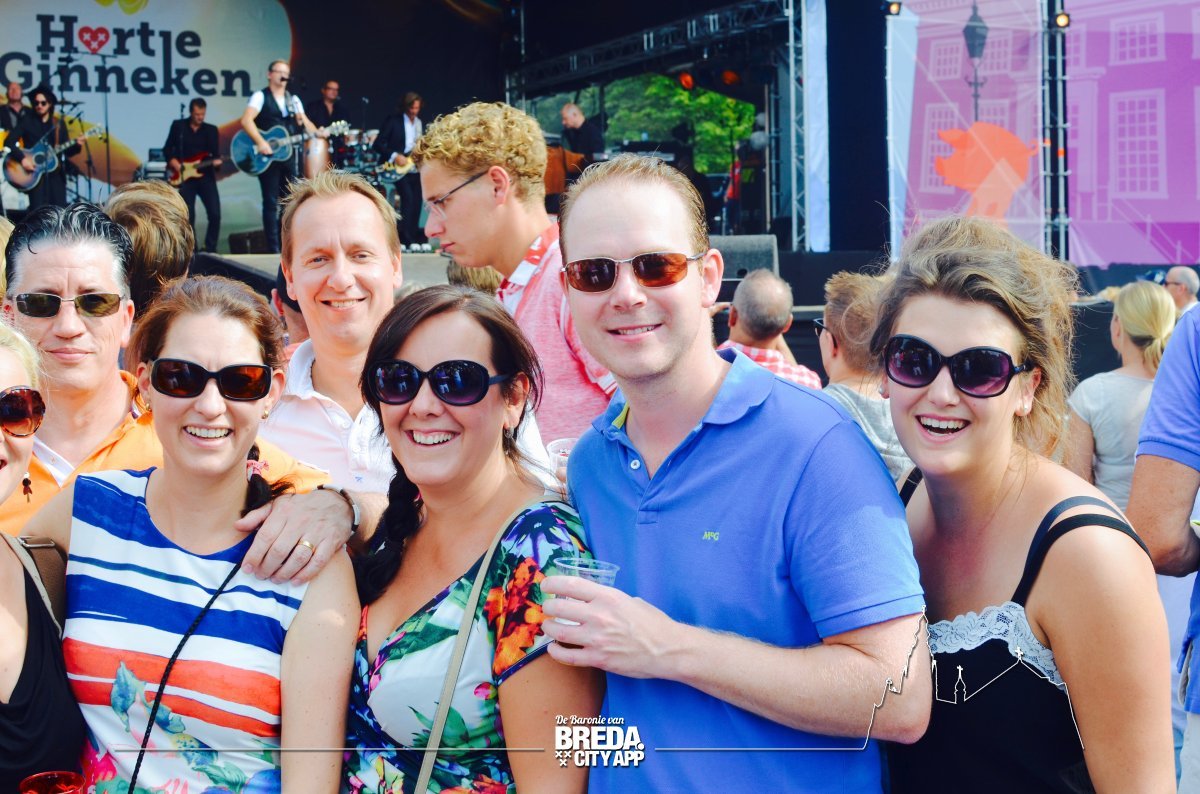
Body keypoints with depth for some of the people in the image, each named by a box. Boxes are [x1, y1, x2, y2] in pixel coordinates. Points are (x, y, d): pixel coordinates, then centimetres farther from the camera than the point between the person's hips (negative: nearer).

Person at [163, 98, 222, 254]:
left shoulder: (211, 130, 8)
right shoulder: (178, 125, 7)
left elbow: (215, 153, 2)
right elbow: (167, 149, 9)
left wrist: (216, 162, -19)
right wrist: (175, 165, -6)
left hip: (205, 175, 1)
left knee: (215, 213, -9)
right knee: (188, 216, -2)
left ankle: (210, 248, 5)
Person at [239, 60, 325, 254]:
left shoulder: (294, 99, 15)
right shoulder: (260, 96, -4)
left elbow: (304, 122, 10)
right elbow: (246, 120, -16)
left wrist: (316, 132, -12)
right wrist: (261, 143, -28)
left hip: (288, 154, 6)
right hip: (267, 156, -6)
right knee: (271, 202, -5)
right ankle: (273, 249, -2)